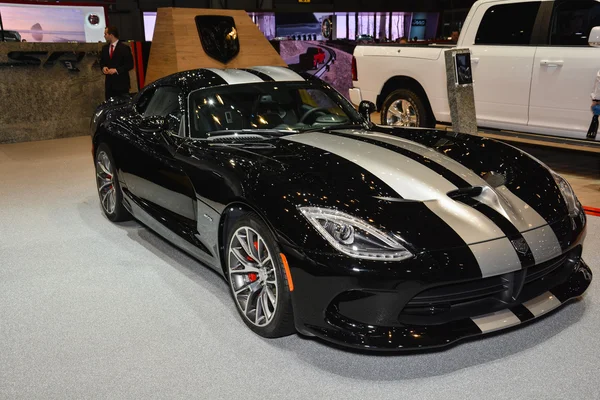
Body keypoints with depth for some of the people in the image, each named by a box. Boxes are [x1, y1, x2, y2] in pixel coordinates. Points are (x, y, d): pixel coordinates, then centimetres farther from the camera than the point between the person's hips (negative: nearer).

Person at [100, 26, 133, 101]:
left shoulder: (124, 48, -7)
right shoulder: (105, 48, 12)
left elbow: (130, 65, -9)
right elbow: (102, 62, 21)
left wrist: (116, 70, -18)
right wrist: (103, 67, -3)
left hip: (121, 83, -5)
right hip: (109, 83, 5)